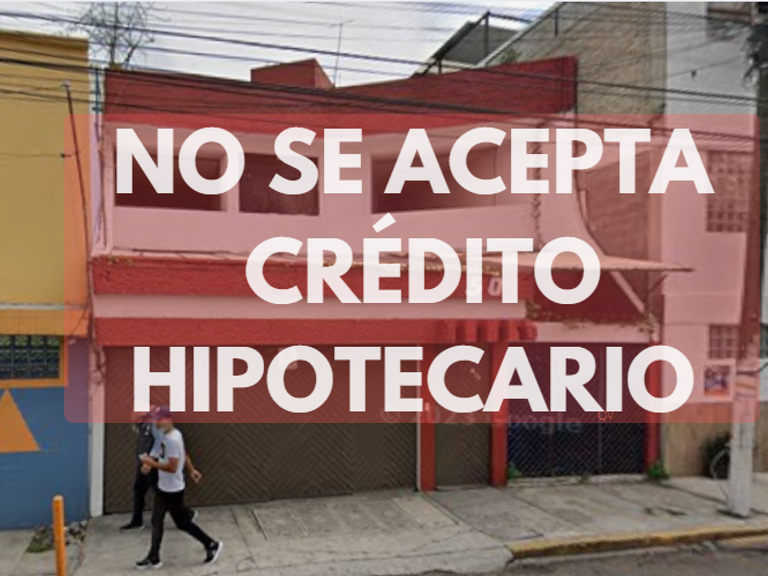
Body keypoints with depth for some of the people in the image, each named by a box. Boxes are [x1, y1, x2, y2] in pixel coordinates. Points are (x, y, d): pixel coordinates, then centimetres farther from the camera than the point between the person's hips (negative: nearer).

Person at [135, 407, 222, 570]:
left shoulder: (172, 439, -26)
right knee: (156, 522, 14)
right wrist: (151, 463, 9)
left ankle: (212, 545, 17)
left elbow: (172, 467, -29)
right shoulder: (168, 436, 5)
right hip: (162, 487, 10)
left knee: (183, 523, 3)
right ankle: (153, 558, 25)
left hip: (173, 490, -10)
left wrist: (152, 463, -25)